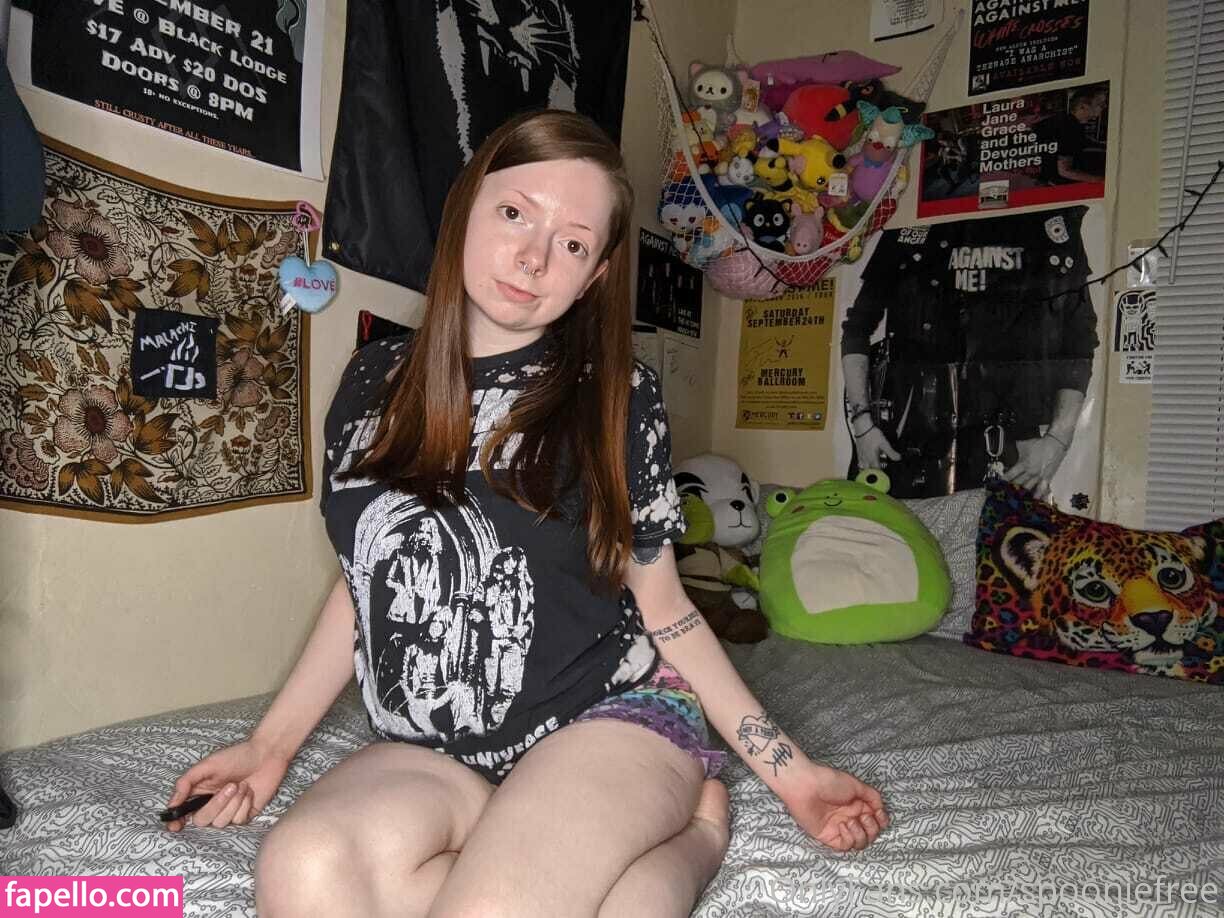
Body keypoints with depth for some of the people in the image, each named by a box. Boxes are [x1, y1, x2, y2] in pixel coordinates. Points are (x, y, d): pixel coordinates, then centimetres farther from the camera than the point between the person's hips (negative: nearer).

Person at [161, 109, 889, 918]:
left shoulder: (616, 395, -4)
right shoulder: (375, 382, 4)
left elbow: (661, 603, 2)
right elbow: (365, 580, 14)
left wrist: (790, 770, 2)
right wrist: (273, 742, 13)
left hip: (614, 716, -3)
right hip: (433, 750, 4)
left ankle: (683, 840, -2)